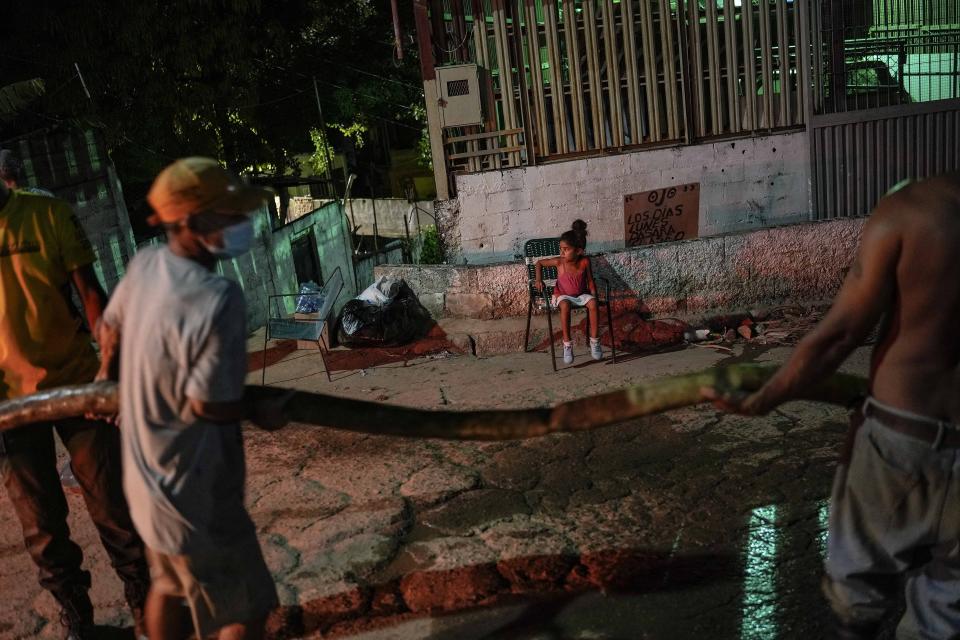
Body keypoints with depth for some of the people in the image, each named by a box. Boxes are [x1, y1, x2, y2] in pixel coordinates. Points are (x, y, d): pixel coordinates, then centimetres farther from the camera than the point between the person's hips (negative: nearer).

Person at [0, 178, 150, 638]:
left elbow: (89, 292, -4)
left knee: (111, 504, 7)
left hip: (77, 383, -1)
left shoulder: (47, 214, -5)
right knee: (41, 524, 11)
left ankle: (143, 600, 25)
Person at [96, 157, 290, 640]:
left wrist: (109, 375, 34)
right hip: (194, 492, -9)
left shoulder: (144, 265, -4)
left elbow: (110, 325, 14)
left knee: (169, 585, 28)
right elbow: (210, 403, -25)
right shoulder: (218, 299, -30)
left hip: (148, 476, 9)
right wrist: (262, 414, -5)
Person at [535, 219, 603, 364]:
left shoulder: (585, 261, -13)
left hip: (581, 294, 1)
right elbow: (539, 263, 0)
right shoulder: (559, 262, -15)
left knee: (592, 303, -31)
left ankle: (594, 341, -18)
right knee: (565, 305, -37)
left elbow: (590, 282, -1)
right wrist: (539, 279, -13)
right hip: (563, 295, -1)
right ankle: (567, 344, -28)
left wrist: (594, 297, -12)